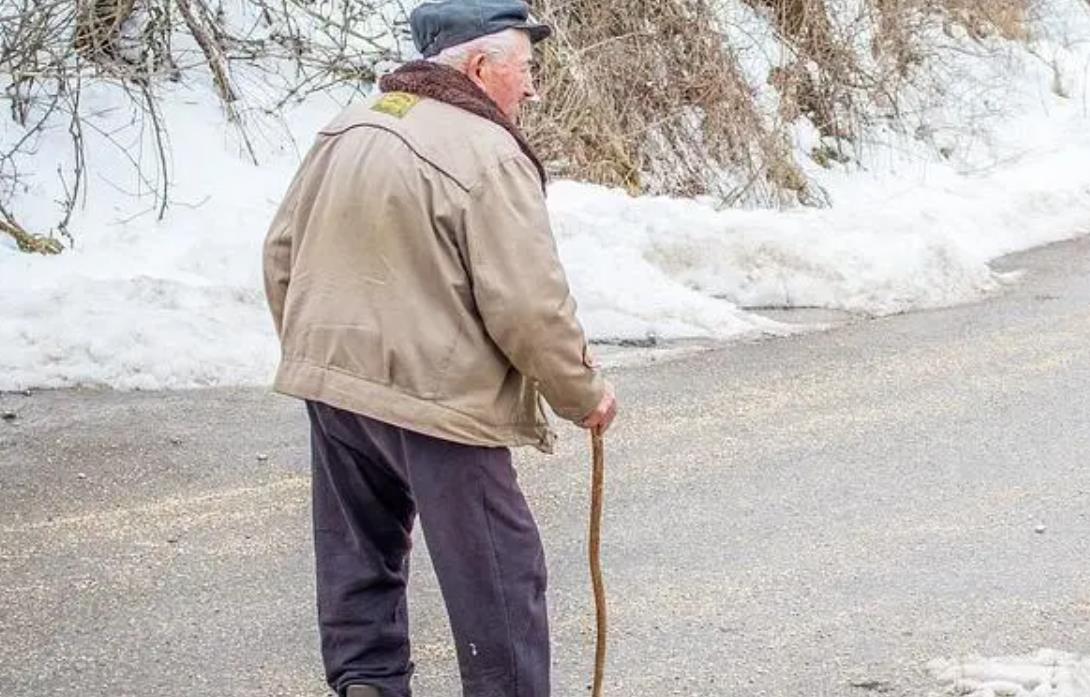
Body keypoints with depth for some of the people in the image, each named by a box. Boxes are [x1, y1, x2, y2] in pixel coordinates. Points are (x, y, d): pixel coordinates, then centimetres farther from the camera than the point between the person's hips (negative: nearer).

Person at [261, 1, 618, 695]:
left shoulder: (346, 129, 7)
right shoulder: (488, 156, -16)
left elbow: (283, 253, 14)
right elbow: (530, 307, -18)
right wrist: (585, 394, -3)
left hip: (332, 383, 8)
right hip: (435, 398, -8)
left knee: (361, 556, 19)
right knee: (499, 578, 4)